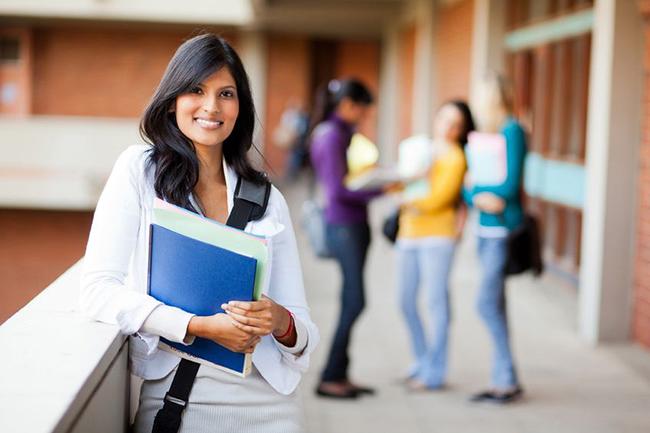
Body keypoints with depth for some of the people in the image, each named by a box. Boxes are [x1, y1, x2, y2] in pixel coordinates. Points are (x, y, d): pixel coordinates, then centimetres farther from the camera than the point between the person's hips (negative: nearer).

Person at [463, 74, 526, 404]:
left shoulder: (512, 131, -10)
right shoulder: (483, 134, 14)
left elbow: (510, 184, -16)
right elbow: (468, 182, 10)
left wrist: (476, 185, -4)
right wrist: (478, 198, -10)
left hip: (503, 229, -8)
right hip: (485, 228, 8)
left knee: (487, 303, -9)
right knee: (495, 306, 9)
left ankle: (509, 380, 0)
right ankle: (503, 380, 14)